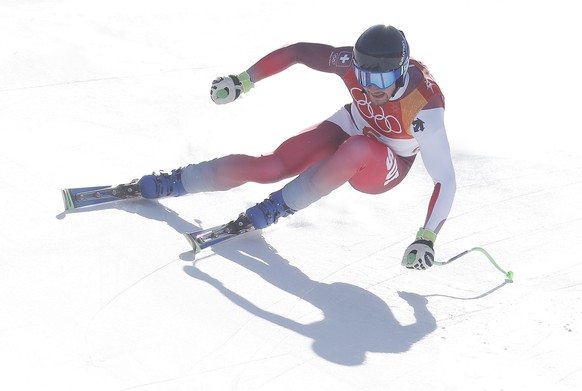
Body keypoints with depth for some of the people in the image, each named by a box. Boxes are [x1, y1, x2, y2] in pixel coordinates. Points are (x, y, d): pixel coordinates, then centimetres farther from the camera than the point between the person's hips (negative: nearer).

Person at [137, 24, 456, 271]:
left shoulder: (425, 107, -36)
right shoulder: (351, 62, -27)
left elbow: (445, 180, -31)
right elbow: (298, 51, -12)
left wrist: (427, 239, -37)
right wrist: (242, 81, -11)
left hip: (383, 171, -3)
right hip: (351, 127, 3)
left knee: (357, 150, -39)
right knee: (272, 166, -16)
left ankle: (281, 206, -20)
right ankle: (174, 182, 1)